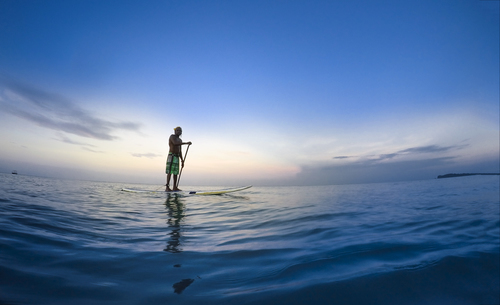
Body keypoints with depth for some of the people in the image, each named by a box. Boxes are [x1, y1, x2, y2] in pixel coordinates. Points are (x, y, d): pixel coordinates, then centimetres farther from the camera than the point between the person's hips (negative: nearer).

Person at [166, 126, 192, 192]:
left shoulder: (180, 140, 22)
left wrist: (182, 160, 15)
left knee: (176, 172, 5)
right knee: (170, 172, -13)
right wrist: (186, 143, -25)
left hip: (177, 157, 8)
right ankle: (167, 187, -14)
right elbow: (175, 143, -23)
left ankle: (175, 187, 7)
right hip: (171, 156, -8)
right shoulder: (172, 136, -1)